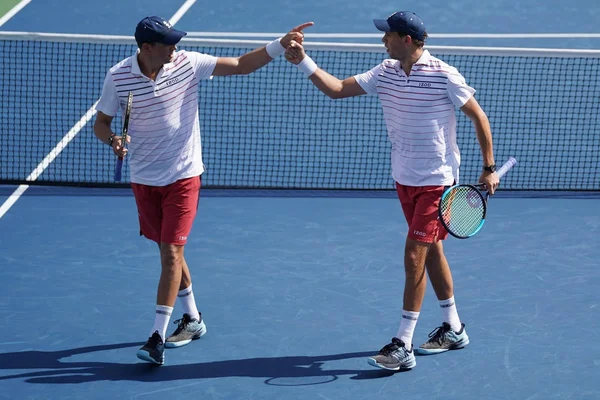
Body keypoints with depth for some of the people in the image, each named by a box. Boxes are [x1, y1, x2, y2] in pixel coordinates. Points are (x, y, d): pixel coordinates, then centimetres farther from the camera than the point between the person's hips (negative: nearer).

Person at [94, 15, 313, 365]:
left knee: (171, 252, -9)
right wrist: (112, 139, -22)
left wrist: (281, 45, -16)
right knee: (169, 251, 14)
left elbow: (242, 65, -5)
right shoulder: (118, 77, -10)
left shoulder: (188, 64, -11)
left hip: (183, 176, -2)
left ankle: (158, 337, -7)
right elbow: (101, 122, 1)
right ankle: (192, 319, 33)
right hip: (144, 179, 2)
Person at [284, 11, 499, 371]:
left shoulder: (444, 75, -16)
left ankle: (403, 347, -7)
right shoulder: (386, 72, 2)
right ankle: (453, 329, 31)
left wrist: (489, 168, -8)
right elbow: (337, 89, 3)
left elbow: (479, 117, -8)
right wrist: (304, 62, -8)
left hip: (436, 182, -7)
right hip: (405, 179, 7)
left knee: (415, 256, -10)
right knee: (432, 252, 17)